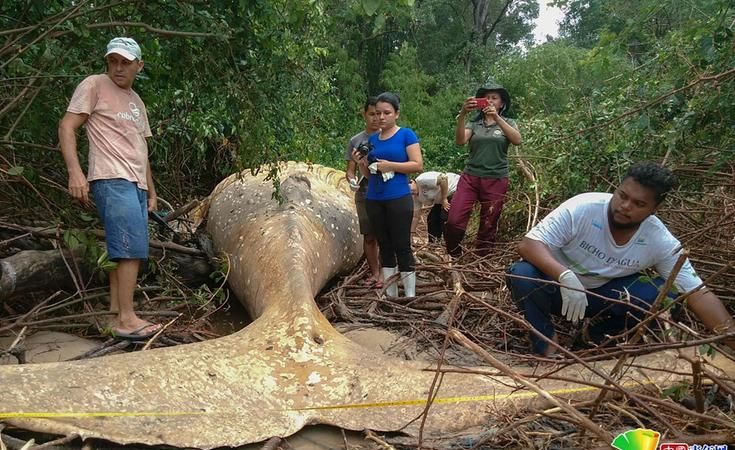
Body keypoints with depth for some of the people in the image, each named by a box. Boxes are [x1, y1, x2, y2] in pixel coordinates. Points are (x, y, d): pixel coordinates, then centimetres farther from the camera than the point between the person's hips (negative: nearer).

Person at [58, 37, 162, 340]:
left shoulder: (137, 101, 24)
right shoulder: (94, 85, 2)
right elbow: (67, 127, -5)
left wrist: (151, 191, 21)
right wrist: (74, 172, -18)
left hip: (136, 185, 8)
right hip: (112, 180, -7)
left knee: (125, 250, 4)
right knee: (132, 248, -15)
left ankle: (116, 313, 9)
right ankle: (126, 319, -12)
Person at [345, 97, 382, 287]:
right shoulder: (355, 141, 7)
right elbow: (350, 170, 7)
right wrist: (352, 180, -15)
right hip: (364, 196, 2)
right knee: (369, 237, 9)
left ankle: (383, 273, 11)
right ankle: (374, 272, 22)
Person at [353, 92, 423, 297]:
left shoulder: (406, 134, -2)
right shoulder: (372, 139, 13)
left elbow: (418, 165, -9)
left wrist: (390, 165, -16)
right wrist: (360, 163, -3)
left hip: (399, 199, -5)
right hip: (374, 200, 6)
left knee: (402, 247, -3)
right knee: (384, 246, 10)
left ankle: (410, 296, 4)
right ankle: (390, 295, 18)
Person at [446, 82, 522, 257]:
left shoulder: (508, 123, 9)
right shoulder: (474, 124, 10)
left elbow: (517, 140, -13)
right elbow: (460, 141, -10)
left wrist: (497, 117, -22)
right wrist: (462, 115, -24)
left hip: (496, 181, 0)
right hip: (470, 177, 0)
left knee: (488, 227, 5)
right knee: (453, 221, -14)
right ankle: (454, 258, 8)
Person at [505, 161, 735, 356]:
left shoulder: (661, 242, -17)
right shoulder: (582, 208, -27)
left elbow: (698, 294, -15)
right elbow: (528, 244, -31)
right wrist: (565, 276, -48)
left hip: (602, 294, 3)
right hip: (558, 285, -2)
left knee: (667, 297, -20)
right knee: (521, 275, -34)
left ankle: (600, 335, 4)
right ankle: (546, 342, -9)